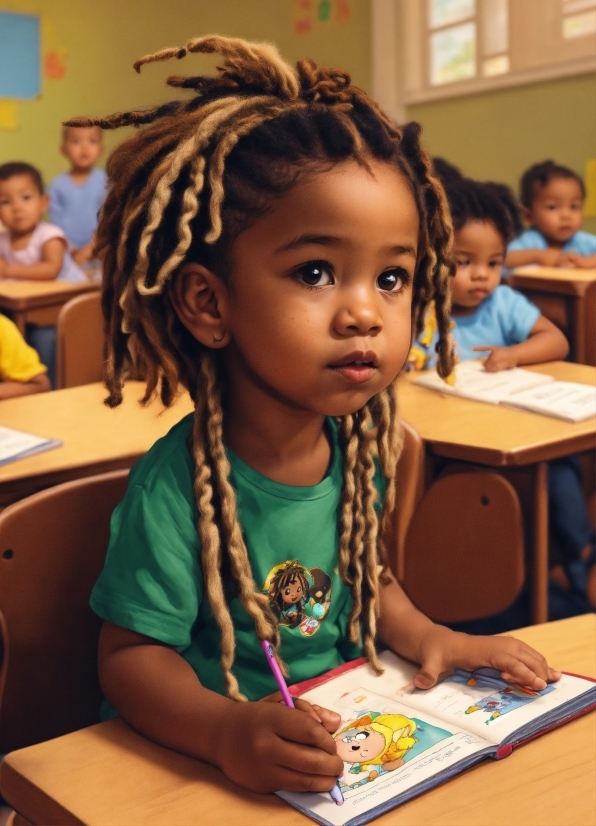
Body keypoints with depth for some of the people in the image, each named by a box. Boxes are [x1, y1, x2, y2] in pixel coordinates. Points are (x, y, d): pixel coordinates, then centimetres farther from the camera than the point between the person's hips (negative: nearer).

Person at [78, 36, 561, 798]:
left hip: (339, 731, 5)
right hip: (204, 764, -5)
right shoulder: (174, 491, -23)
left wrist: (421, 635, -3)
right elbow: (131, 654, -16)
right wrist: (226, 731, -32)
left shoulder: (357, 447, -3)